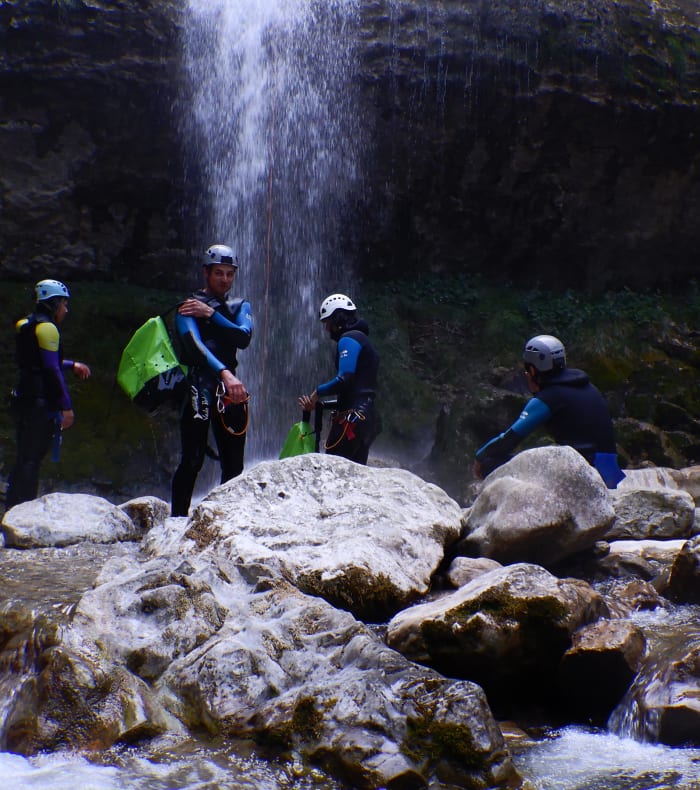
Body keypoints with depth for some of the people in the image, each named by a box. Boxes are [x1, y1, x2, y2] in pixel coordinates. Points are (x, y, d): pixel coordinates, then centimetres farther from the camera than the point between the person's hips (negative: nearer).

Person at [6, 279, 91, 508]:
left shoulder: (25, 324, 18)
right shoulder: (46, 327, -11)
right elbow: (52, 369, -17)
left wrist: (73, 365, 33)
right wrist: (66, 407, -17)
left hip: (22, 399, 9)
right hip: (40, 403, -9)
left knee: (24, 459, 13)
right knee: (31, 461, -9)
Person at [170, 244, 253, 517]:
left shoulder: (240, 307, 18)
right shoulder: (188, 306, 1)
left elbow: (244, 338, -3)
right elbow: (195, 344, -17)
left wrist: (211, 314, -10)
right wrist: (224, 373, -32)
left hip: (230, 391, 5)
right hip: (198, 388, -5)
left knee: (234, 463, 3)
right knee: (192, 461, -11)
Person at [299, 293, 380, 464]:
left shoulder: (348, 339, -7)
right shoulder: (363, 340, 23)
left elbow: (344, 379, -20)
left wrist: (318, 392, -4)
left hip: (352, 418, -10)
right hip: (368, 417, 10)